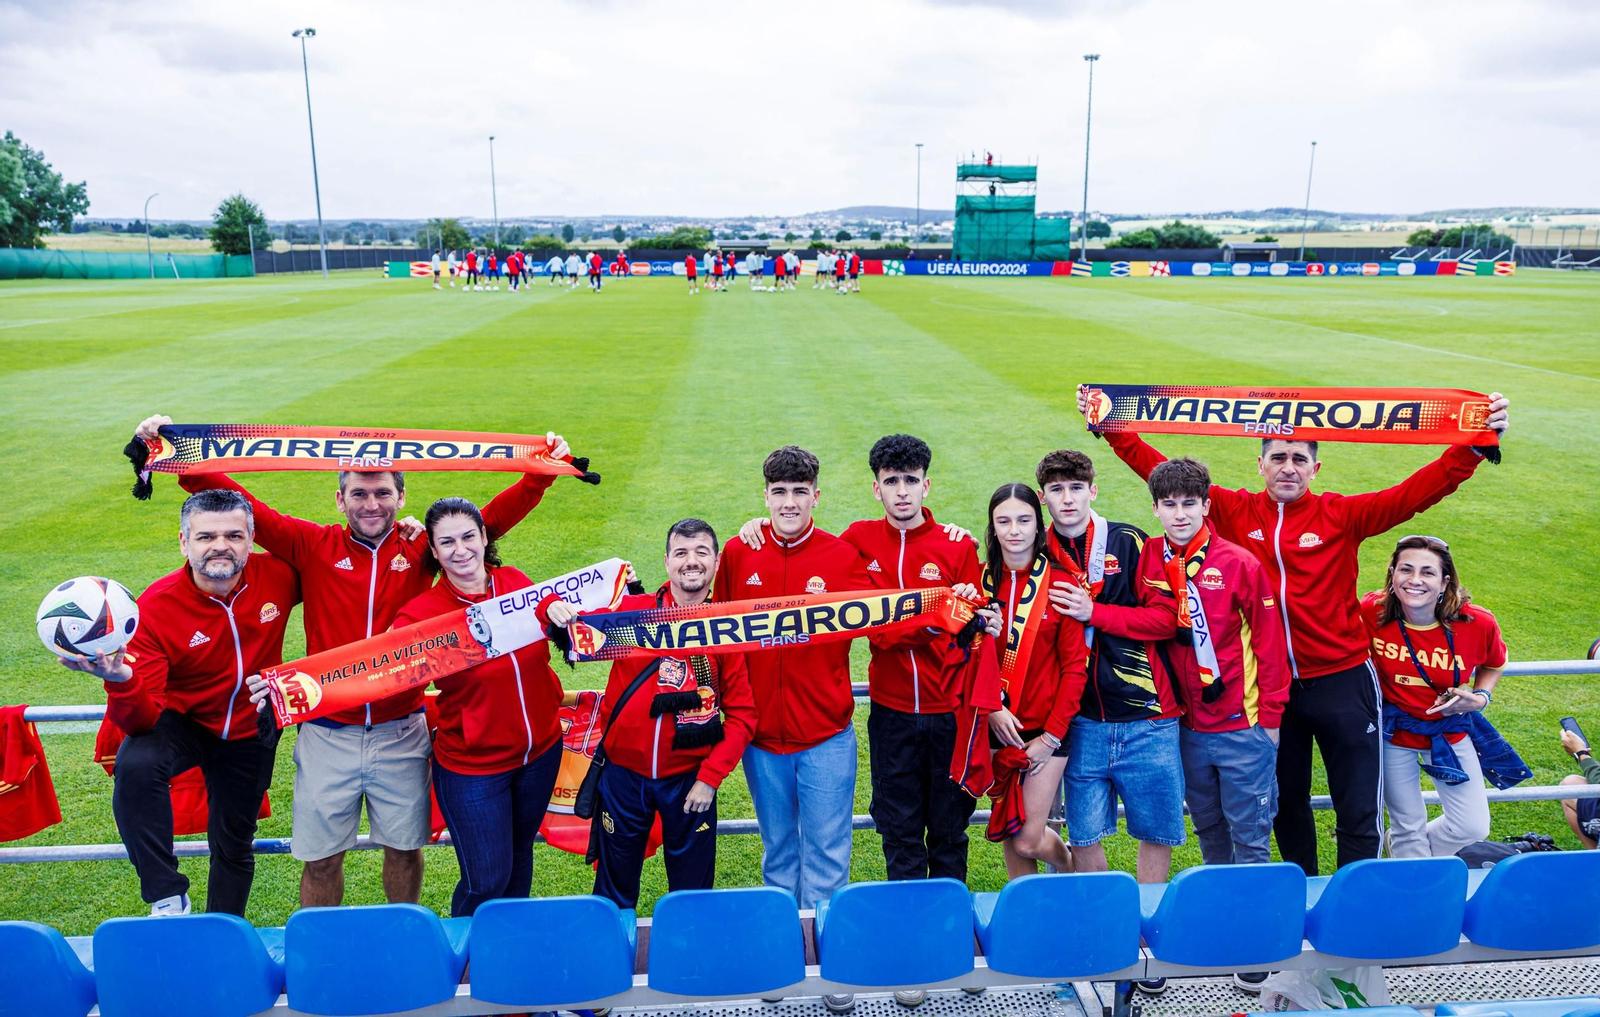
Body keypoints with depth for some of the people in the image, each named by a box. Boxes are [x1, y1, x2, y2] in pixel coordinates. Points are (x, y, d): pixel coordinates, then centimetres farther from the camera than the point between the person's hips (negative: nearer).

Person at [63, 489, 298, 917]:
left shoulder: (278, 576, -23)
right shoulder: (154, 608, -27)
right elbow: (142, 721, -28)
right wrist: (121, 682, -51)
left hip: (251, 732, 2)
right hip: (182, 721, -2)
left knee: (235, 845, 17)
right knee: (135, 765, -36)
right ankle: (167, 899, -23)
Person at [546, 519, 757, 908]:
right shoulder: (633, 610, -4)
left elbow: (741, 713, -6)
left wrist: (709, 778, -12)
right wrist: (557, 609, -25)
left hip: (690, 779, 0)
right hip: (624, 774, 1)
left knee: (693, 893, 16)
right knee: (615, 891, 18)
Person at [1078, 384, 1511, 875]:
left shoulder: (1342, 516, -6)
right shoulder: (1234, 512, -1)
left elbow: (1418, 491, -14)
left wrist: (1474, 446, -27)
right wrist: (1112, 428, -5)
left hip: (1341, 681, -2)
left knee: (1360, 811, 4)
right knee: (1286, 806, 20)